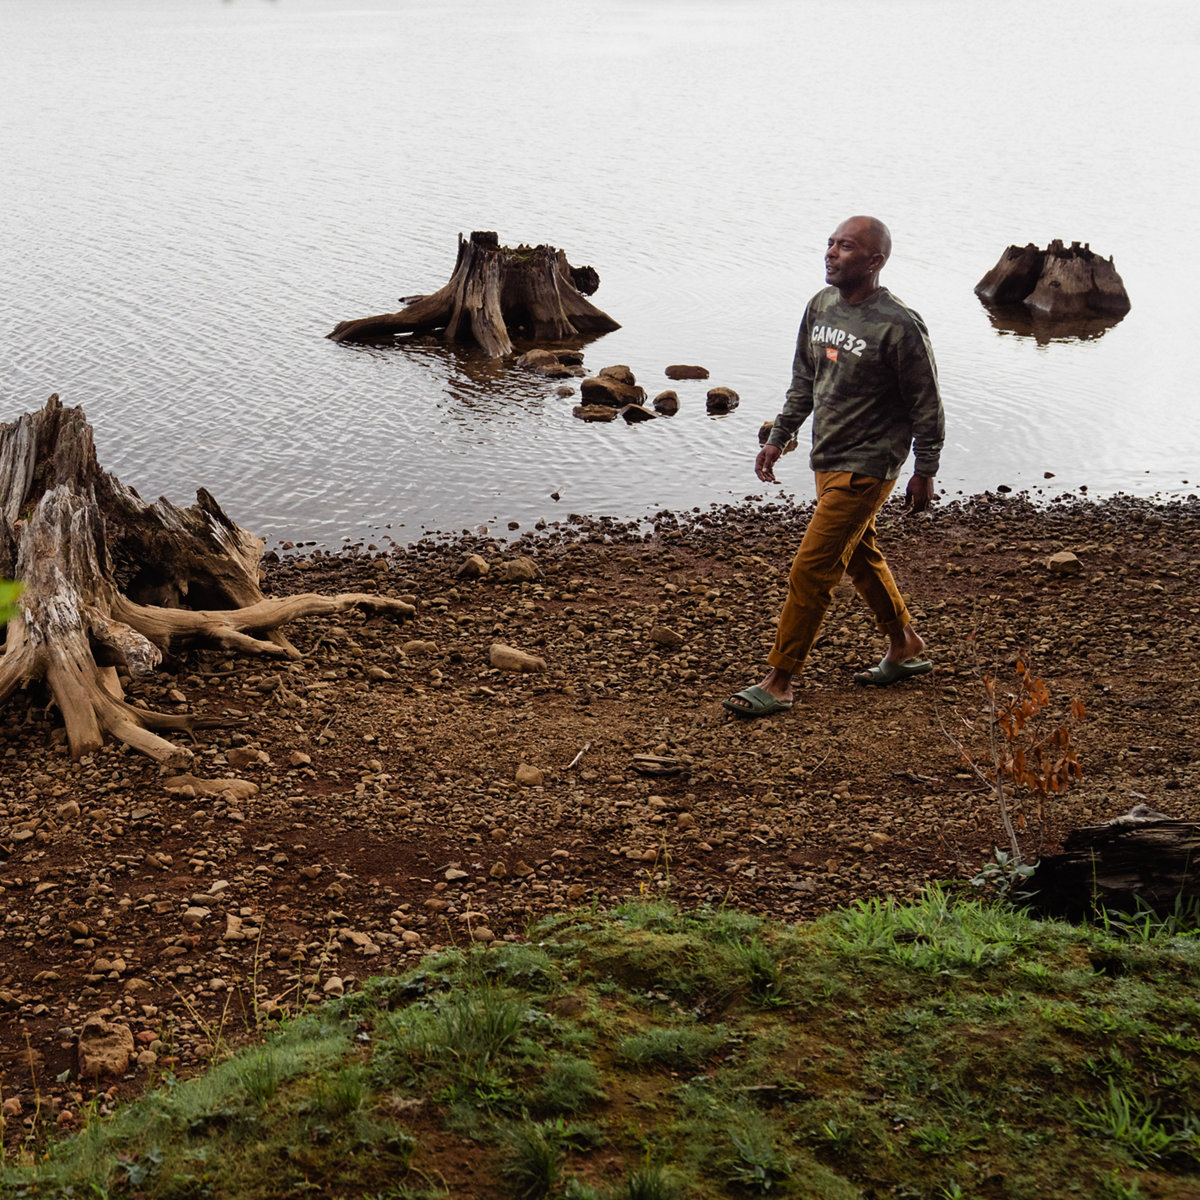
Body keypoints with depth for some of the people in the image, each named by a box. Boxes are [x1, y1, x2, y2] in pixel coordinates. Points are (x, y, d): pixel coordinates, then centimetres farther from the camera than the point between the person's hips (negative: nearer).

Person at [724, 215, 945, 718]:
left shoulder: (899, 327, -18)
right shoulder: (821, 305, 4)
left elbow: (927, 407, -11)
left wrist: (925, 474, -7)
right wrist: (778, 439, 15)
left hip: (865, 468, -8)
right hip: (827, 460, 8)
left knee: (811, 571, -8)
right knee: (859, 557, 20)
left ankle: (779, 681, 0)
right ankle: (906, 648, 38)